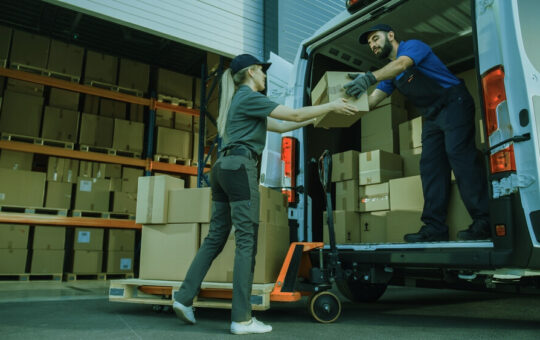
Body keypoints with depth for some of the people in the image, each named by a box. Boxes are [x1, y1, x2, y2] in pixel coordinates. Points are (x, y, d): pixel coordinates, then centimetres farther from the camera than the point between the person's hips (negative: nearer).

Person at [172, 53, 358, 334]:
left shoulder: (240, 100, 27)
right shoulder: (250, 96, -2)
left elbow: (280, 126, 28)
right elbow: (293, 115, -5)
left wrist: (314, 120, 28)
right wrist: (331, 106, 3)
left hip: (223, 167, 10)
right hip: (240, 167, -10)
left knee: (215, 237, 10)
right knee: (246, 240, -9)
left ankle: (184, 298, 11)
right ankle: (242, 319, -7)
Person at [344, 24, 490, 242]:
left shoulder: (412, 46, -5)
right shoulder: (389, 73, 17)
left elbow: (401, 64, -29)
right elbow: (372, 100, 8)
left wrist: (369, 77, -45)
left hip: (454, 103, -8)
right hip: (432, 116, 8)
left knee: (458, 153, -21)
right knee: (430, 166, -3)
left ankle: (484, 222, -21)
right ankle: (434, 228, -5)